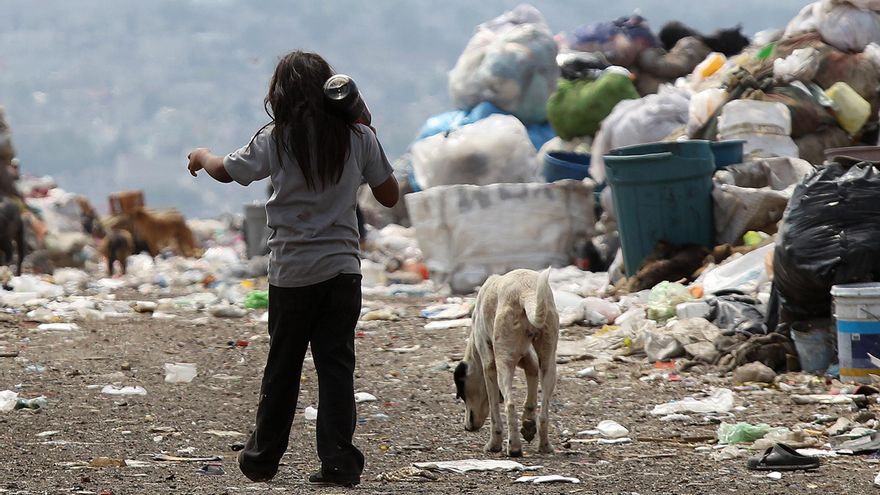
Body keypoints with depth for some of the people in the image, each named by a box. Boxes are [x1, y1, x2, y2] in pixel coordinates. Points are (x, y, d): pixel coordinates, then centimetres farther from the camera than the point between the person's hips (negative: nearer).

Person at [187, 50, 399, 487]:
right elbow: (389, 195, 8)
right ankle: (339, 462, -6)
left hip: (293, 270, -1)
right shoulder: (358, 136, -1)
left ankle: (262, 458, 22)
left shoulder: (277, 139, -5)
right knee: (336, 365, 1)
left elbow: (226, 170, 10)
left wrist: (201, 155, 32)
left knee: (282, 367, 11)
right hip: (343, 266, 1)